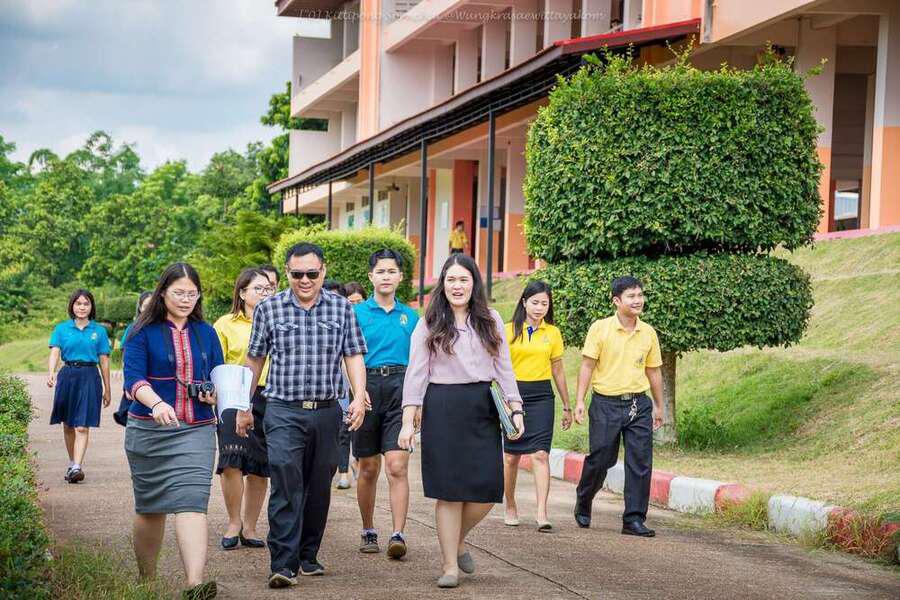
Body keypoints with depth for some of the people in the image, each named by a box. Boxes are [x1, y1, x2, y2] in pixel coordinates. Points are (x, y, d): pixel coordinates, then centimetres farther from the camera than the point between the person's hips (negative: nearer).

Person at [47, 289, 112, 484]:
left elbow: (104, 361, 8)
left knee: (82, 427, -12)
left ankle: (77, 467, -19)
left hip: (89, 378, -2)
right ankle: (72, 463, 27)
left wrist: (107, 389, 10)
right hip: (67, 375, 2)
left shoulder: (99, 331, 6)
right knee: (68, 426, 11)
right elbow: (55, 352, -6)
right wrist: (51, 372, -26)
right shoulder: (62, 329, 6)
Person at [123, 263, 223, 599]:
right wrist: (157, 403, -31)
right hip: (149, 430, -1)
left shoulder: (205, 333, 11)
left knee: (192, 502, -14)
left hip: (196, 431, 1)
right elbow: (134, 378, -12)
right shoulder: (143, 332, -1)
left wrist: (215, 393, -7)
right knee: (149, 507, 9)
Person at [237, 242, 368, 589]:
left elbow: (354, 356, 6)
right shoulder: (269, 309, 4)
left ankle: (308, 556, 23)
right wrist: (244, 408, 13)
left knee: (319, 488, 9)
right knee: (286, 484, -14)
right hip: (284, 412, -2)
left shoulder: (341, 308, 7)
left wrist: (359, 397, -9)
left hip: (327, 413, 2)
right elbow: (254, 361, 11)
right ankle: (284, 564, -16)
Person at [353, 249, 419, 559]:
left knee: (397, 466, -11)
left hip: (400, 389, 0)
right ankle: (368, 532, 22)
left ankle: (398, 535, -16)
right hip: (367, 386, 0)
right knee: (368, 469, 8)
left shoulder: (411, 316, 11)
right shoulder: (357, 313, 4)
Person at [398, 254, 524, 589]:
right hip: (442, 409, -3)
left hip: (483, 409, 3)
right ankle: (450, 566, 7)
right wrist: (408, 421, -7)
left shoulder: (491, 322, 12)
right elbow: (416, 373, 0)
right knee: (449, 490, -2)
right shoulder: (428, 325, 4)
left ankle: (459, 540, 25)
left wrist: (516, 409, 3)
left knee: (488, 489, -3)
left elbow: (504, 369, 13)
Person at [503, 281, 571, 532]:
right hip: (514, 393, 0)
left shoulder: (552, 333, 8)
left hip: (541, 396, 0)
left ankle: (542, 514, -16)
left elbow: (558, 371, 15)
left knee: (540, 454, -11)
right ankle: (510, 507, 23)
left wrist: (567, 406, 17)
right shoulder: (509, 331, 2)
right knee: (511, 456, 6)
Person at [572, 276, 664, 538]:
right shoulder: (600, 328, -4)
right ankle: (583, 503, 30)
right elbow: (587, 365, -5)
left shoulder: (648, 333, 7)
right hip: (606, 403, -3)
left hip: (638, 404, 3)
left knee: (641, 462, -4)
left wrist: (658, 406, 18)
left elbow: (653, 371, 15)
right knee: (600, 459, 3)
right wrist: (579, 401, -11)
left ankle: (634, 519, 1)